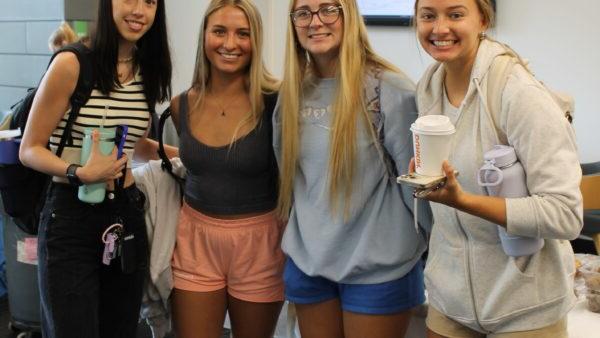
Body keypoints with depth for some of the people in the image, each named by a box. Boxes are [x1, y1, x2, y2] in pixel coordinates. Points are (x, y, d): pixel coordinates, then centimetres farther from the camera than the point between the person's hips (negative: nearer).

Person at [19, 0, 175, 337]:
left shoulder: (148, 70, 7)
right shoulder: (72, 63, -12)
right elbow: (30, 150, -8)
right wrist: (81, 173, -24)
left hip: (127, 215, 6)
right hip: (71, 217, -5)